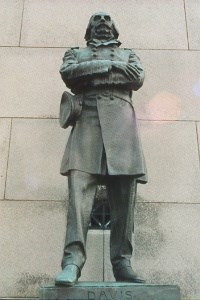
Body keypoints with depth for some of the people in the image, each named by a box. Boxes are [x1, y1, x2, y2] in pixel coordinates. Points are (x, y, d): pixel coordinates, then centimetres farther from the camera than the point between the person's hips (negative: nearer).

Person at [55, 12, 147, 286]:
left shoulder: (128, 54, 29)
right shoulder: (77, 53, 28)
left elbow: (138, 77, 7)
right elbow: (67, 73, 4)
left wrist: (90, 74, 3)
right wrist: (108, 65, 2)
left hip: (121, 122, 1)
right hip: (87, 119, -1)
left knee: (124, 196, -8)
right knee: (79, 187, -19)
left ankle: (122, 263, -7)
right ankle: (73, 259, -24)